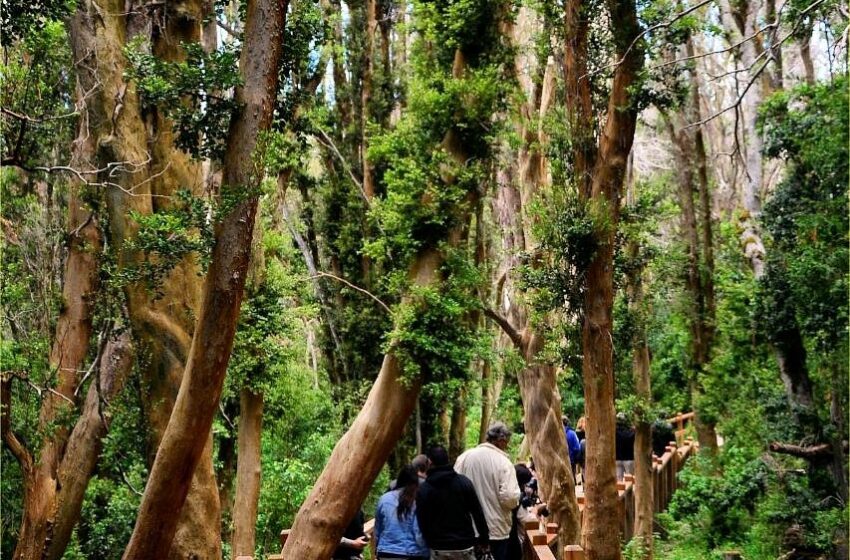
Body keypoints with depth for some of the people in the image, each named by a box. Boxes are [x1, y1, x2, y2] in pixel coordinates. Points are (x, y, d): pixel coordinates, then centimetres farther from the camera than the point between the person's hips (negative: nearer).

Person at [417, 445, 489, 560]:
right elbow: (477, 512, 0)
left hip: (439, 548, -1)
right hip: (464, 545, 1)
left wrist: (429, 542, 8)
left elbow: (422, 520, -3)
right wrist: (484, 538, 8)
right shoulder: (464, 481, -2)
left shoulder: (424, 488, -5)